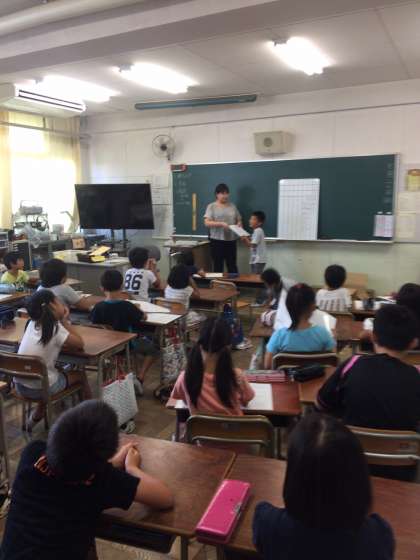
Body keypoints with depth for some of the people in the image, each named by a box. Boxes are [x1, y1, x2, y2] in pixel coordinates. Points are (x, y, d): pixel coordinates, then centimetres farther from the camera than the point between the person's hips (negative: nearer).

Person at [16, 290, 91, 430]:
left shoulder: (32, 323, 1)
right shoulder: (55, 328, -17)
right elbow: (80, 344, -7)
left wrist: (63, 320, -2)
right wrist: (64, 320, -6)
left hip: (20, 385, 6)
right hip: (40, 387, -6)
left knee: (58, 371, 33)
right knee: (80, 375, 17)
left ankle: (35, 418, 34)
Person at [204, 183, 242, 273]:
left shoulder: (232, 206, 13)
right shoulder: (211, 206, 0)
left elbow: (239, 220, 18)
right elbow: (207, 223, -10)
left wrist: (239, 225, -5)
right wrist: (221, 224, -22)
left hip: (231, 240, 4)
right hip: (217, 240, -3)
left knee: (232, 265, 5)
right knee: (218, 266, 0)